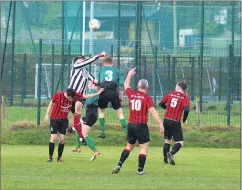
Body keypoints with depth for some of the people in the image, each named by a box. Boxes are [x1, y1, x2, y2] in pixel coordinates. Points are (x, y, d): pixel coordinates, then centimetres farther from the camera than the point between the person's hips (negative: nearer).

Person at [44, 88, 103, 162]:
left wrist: (97, 94, -1)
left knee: (62, 139, -2)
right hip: (54, 119, -3)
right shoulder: (58, 95, -20)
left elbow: (86, 96, -1)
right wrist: (47, 114, -3)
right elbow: (51, 104, -4)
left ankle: (59, 157, 8)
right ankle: (50, 157, 0)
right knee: (53, 138, -10)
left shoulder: (74, 95, -12)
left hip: (64, 120, 3)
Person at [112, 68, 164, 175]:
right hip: (141, 126, -5)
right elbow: (153, 112, -16)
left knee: (129, 146, 18)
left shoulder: (131, 94, 5)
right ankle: (140, 169, -5)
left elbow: (126, 85, 26)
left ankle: (119, 165, 8)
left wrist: (130, 75, 41)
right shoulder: (147, 98, -8)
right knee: (144, 147, 2)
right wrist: (160, 124, -17)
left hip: (131, 125, 5)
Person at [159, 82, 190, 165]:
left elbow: (161, 104, 15)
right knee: (180, 142, -1)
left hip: (166, 120, 4)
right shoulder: (185, 98, -5)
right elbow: (186, 110, -19)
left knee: (167, 140, 19)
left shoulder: (170, 94, 6)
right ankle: (171, 153, -28)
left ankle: (165, 159, 15)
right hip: (175, 122, -4)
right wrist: (184, 120, -2)